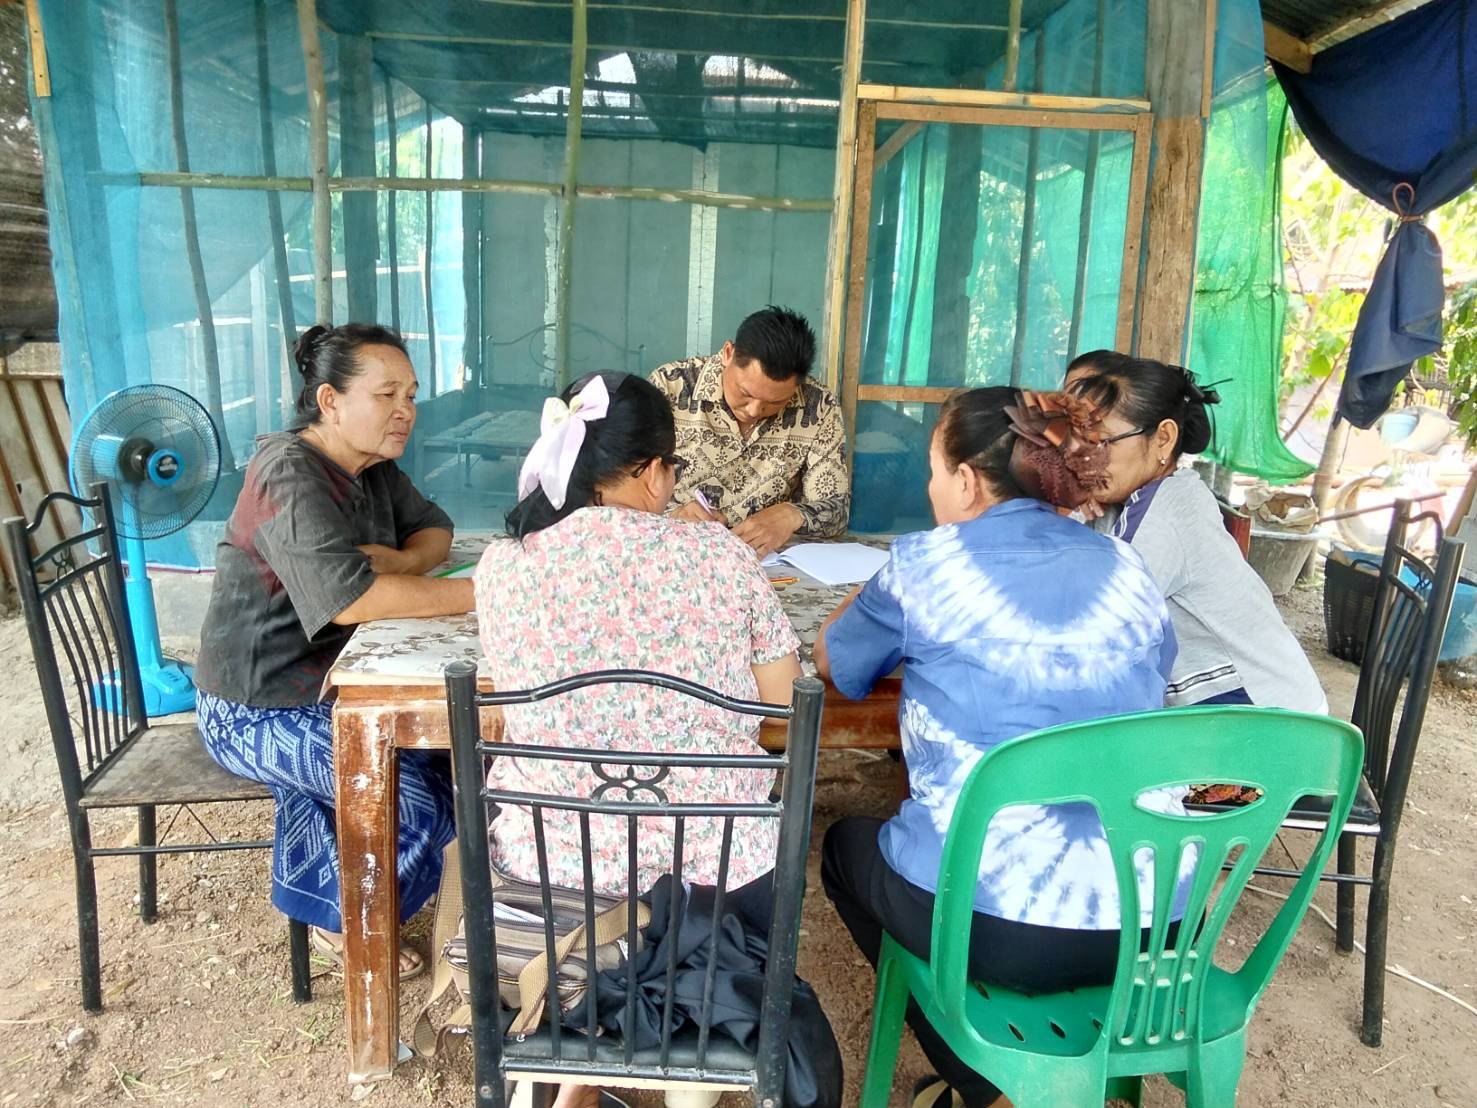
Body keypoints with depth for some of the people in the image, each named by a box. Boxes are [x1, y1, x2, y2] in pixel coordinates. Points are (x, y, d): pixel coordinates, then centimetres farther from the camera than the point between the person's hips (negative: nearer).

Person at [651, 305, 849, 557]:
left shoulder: (819, 409, -5)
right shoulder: (668, 386, -9)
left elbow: (837, 509, -3)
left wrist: (792, 516, -24)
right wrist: (671, 515, -25)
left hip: (768, 562, 1)